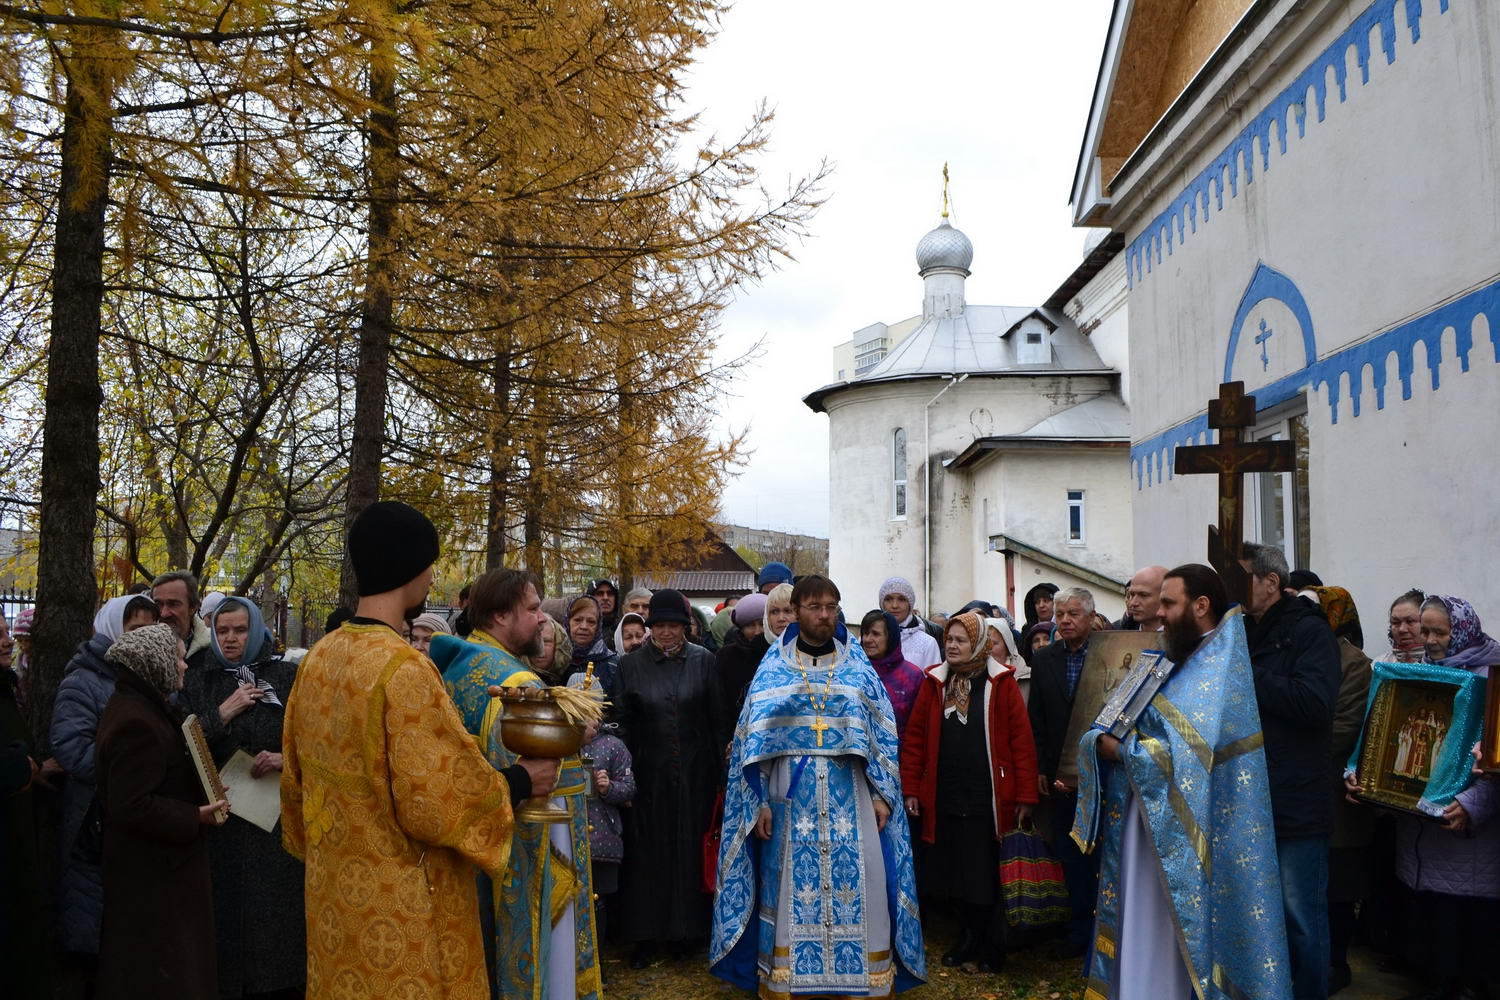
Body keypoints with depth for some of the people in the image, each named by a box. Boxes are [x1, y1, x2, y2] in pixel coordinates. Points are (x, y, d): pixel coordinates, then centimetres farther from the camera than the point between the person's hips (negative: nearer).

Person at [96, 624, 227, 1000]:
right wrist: (194, 817, -21)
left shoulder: (137, 706, 10)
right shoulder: (136, 722, -24)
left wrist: (203, 791, 9)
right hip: (152, 873, -11)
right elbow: (131, 806, -28)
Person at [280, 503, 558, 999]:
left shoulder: (317, 658, 1)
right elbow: (438, 802, -22)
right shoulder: (403, 669, -23)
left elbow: (297, 777, 11)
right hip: (401, 903, -7)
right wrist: (519, 782, -8)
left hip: (335, 886, 7)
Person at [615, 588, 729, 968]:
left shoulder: (702, 661, 1)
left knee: (690, 848, 7)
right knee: (647, 852, 4)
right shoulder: (631, 666, 1)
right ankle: (645, 934, 17)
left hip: (694, 772, 0)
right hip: (648, 775, 0)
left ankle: (685, 928, 23)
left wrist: (719, 769, 1)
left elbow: (719, 719, 3)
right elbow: (622, 724, 2)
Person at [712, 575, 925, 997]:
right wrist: (759, 801, -5)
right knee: (793, 889, 4)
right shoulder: (773, 670, 3)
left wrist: (881, 794, -2)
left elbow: (882, 734, 5)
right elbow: (753, 738, 1)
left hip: (849, 798, 1)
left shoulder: (858, 667, 6)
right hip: (791, 799, 0)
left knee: (857, 889, 2)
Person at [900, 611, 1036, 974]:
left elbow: (1022, 740, -7)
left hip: (989, 801, -3)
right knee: (959, 876, 12)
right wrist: (911, 790, 1)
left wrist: (1025, 797, -10)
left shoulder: (1001, 682, -4)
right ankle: (968, 941, 30)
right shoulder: (934, 683, 4)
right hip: (945, 801, 3)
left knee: (988, 876, 7)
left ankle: (992, 949, 24)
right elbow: (915, 738, 5)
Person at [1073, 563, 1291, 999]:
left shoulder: (1220, 667, -15)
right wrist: (1101, 741, -6)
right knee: (1142, 934, 14)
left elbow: (1190, 757, -26)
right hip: (1152, 829, 9)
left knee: (1169, 943, 1)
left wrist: (1120, 749, -15)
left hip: (1183, 839, -9)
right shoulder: (1187, 664, 13)